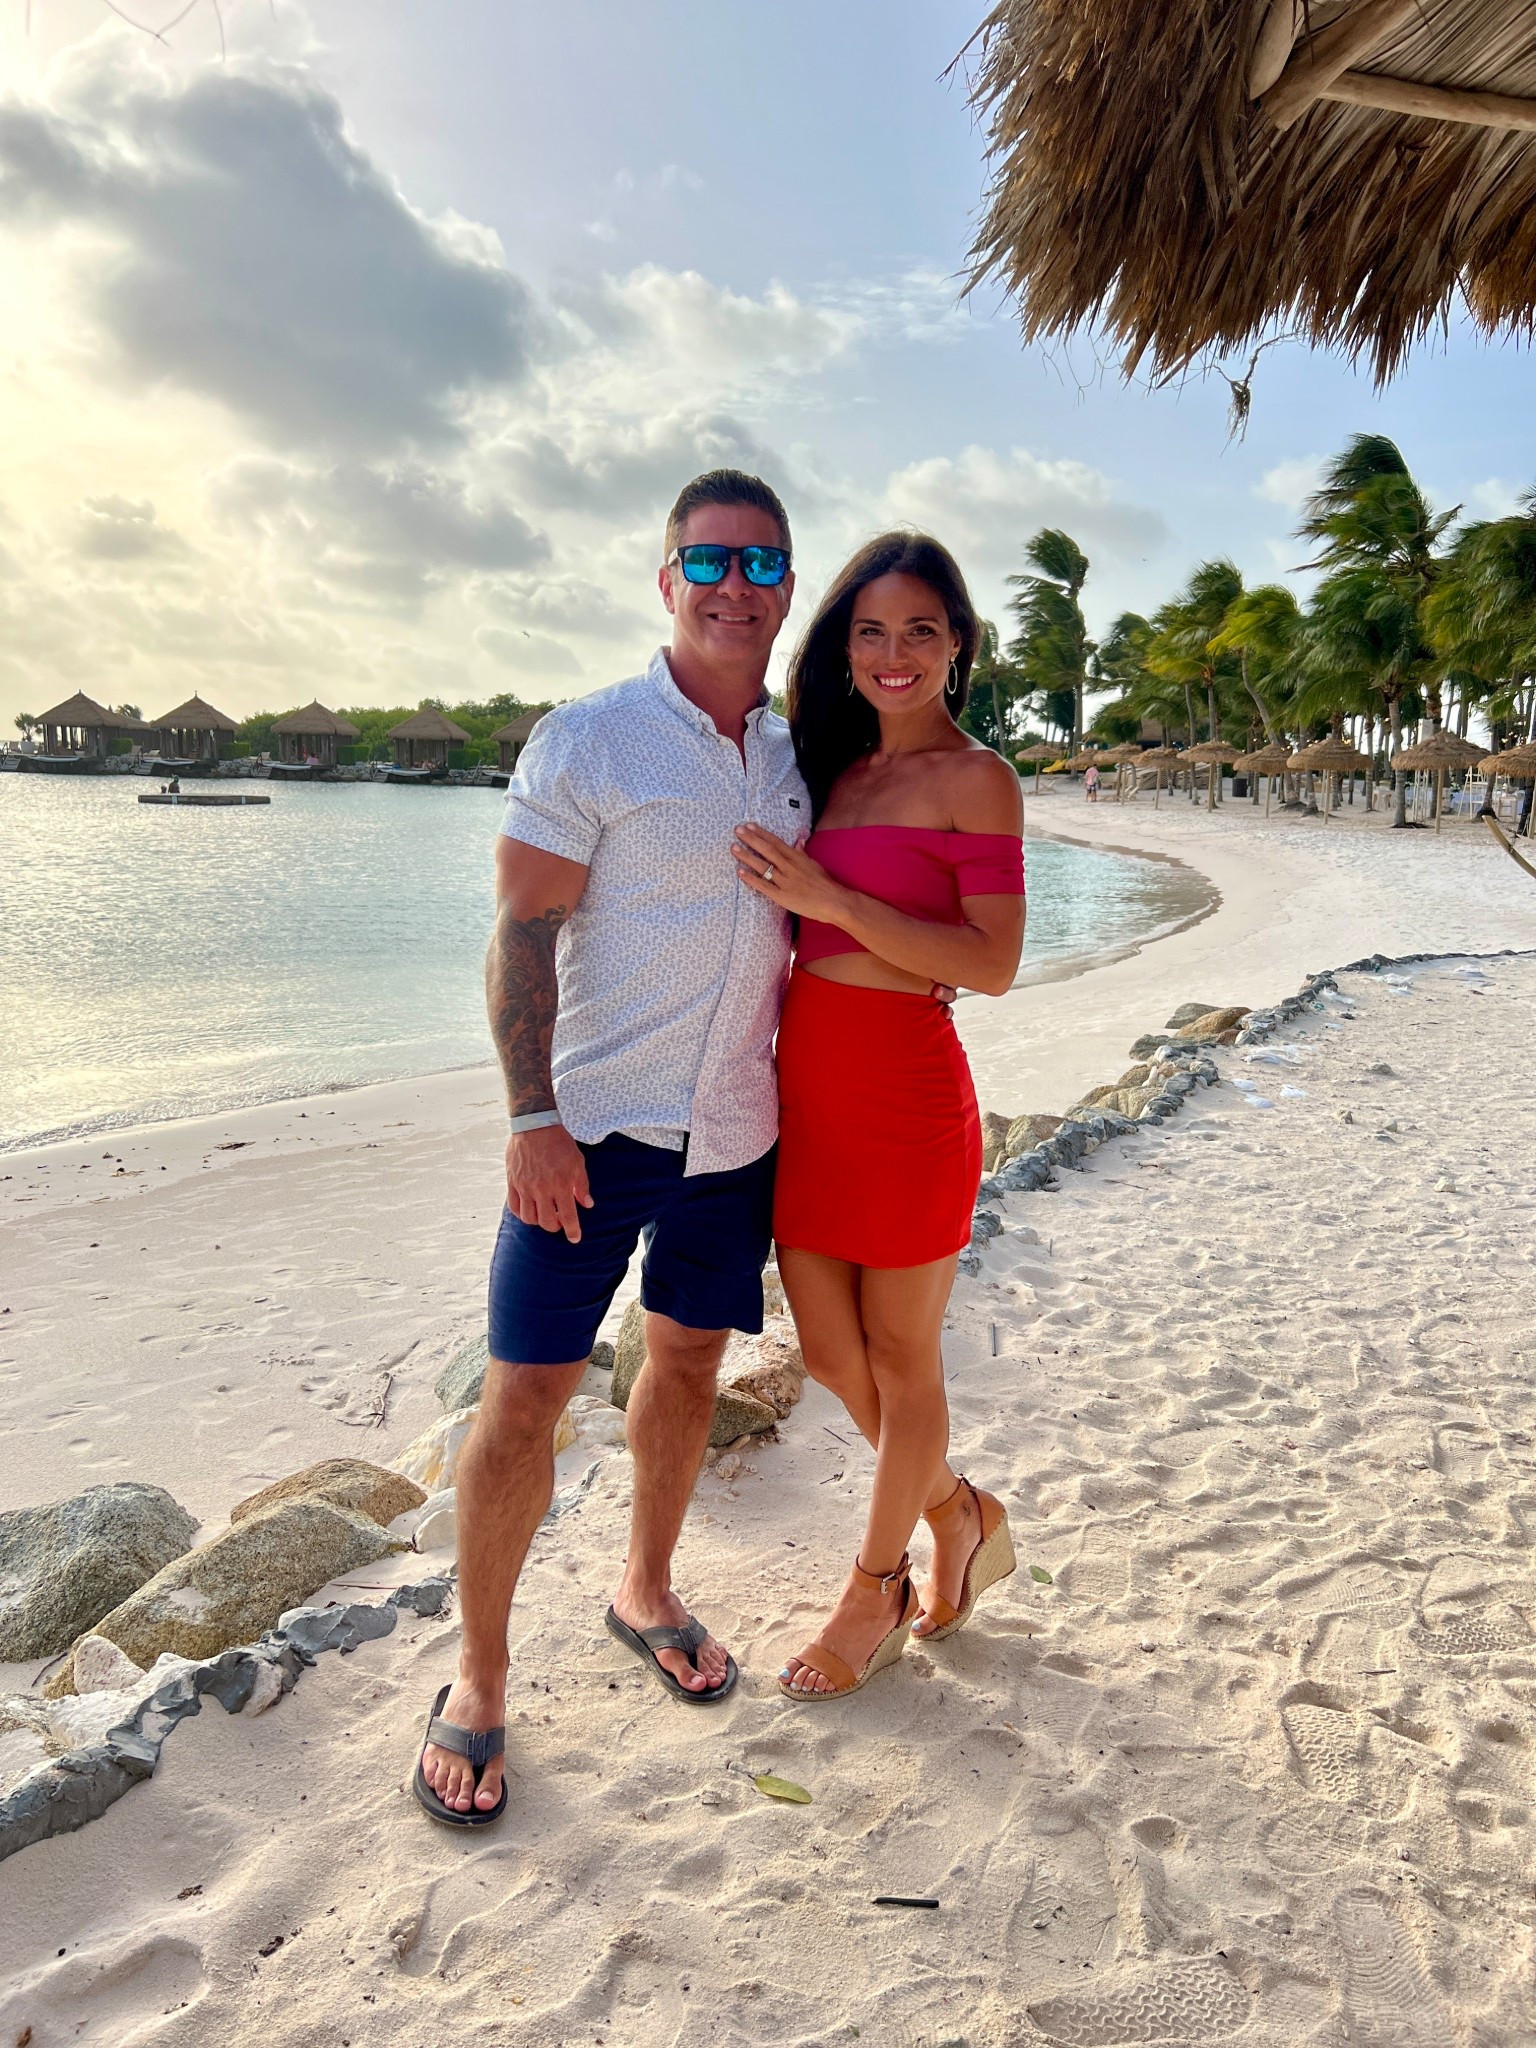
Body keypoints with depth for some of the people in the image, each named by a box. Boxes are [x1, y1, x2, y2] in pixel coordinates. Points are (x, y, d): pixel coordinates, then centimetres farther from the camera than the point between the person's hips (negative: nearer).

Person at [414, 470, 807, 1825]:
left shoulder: (795, 760, 9)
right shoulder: (587, 740, -7)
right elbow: (522, 936, -11)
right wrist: (533, 1117, -17)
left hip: (736, 1131, 6)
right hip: (595, 1126, -5)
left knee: (690, 1360, 17)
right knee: (526, 1395, -2)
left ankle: (646, 1592, 39)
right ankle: (480, 1678, 19)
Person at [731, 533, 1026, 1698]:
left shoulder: (975, 778, -5)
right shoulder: (838, 768, 15)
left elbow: (993, 964, -15)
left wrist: (831, 900, -19)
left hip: (904, 1089, -7)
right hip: (806, 1087, 7)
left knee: (899, 1359, 9)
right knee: (829, 1355, 14)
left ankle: (873, 1599, 30)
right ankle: (962, 1516, 40)